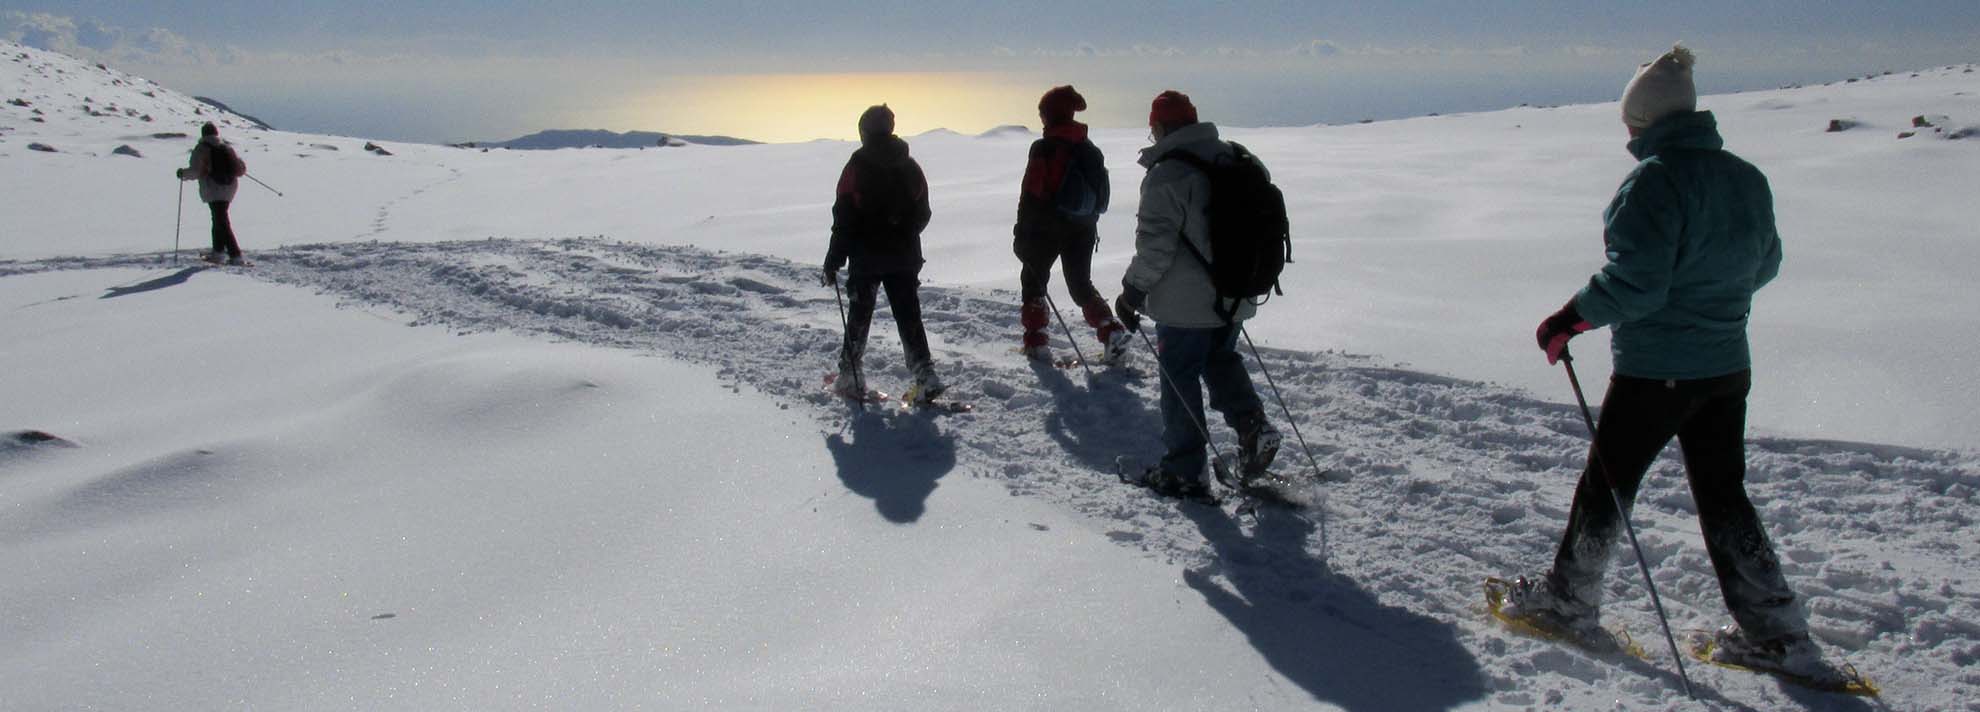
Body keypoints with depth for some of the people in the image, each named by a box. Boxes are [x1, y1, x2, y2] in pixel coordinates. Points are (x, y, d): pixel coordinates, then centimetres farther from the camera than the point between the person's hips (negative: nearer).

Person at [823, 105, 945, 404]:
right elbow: (922, 213, 10)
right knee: (908, 316, 7)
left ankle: (849, 377, 14)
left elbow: (844, 217, -11)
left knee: (859, 315, 10)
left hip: (866, 257, -3)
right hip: (905, 256, 3)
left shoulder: (857, 166, -9)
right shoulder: (909, 166, 3)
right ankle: (925, 376, -3)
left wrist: (834, 259, -6)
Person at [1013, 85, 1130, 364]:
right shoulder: (1090, 149, 7)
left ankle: (1035, 343, 8)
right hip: (1083, 229, 5)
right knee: (1081, 283, 15)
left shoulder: (1043, 148, -13)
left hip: (1047, 227, -5)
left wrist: (1022, 231, -7)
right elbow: (1101, 195, 12)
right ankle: (1112, 332, -3)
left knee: (1033, 279, 12)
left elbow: (1031, 194, -13)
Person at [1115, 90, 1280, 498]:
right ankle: (1251, 424, 8)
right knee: (1221, 359, 27)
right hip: (1234, 298, 7)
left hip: (1184, 303, -7)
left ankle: (1184, 472, 11)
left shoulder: (1167, 174, -17)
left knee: (1180, 380, 5)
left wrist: (1132, 293, -8)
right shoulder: (1233, 160, 7)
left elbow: (1155, 244, -19)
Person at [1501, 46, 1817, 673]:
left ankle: (1568, 600, 24)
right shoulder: (1746, 178, 6)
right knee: (1723, 495, 16)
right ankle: (1776, 632, 19)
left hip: (1656, 368, -7)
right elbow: (1763, 265, 17)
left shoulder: (1656, 179, -18)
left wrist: (1570, 319, -12)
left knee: (1606, 481, 9)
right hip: (1728, 366, 7)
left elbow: (1634, 279, -24)